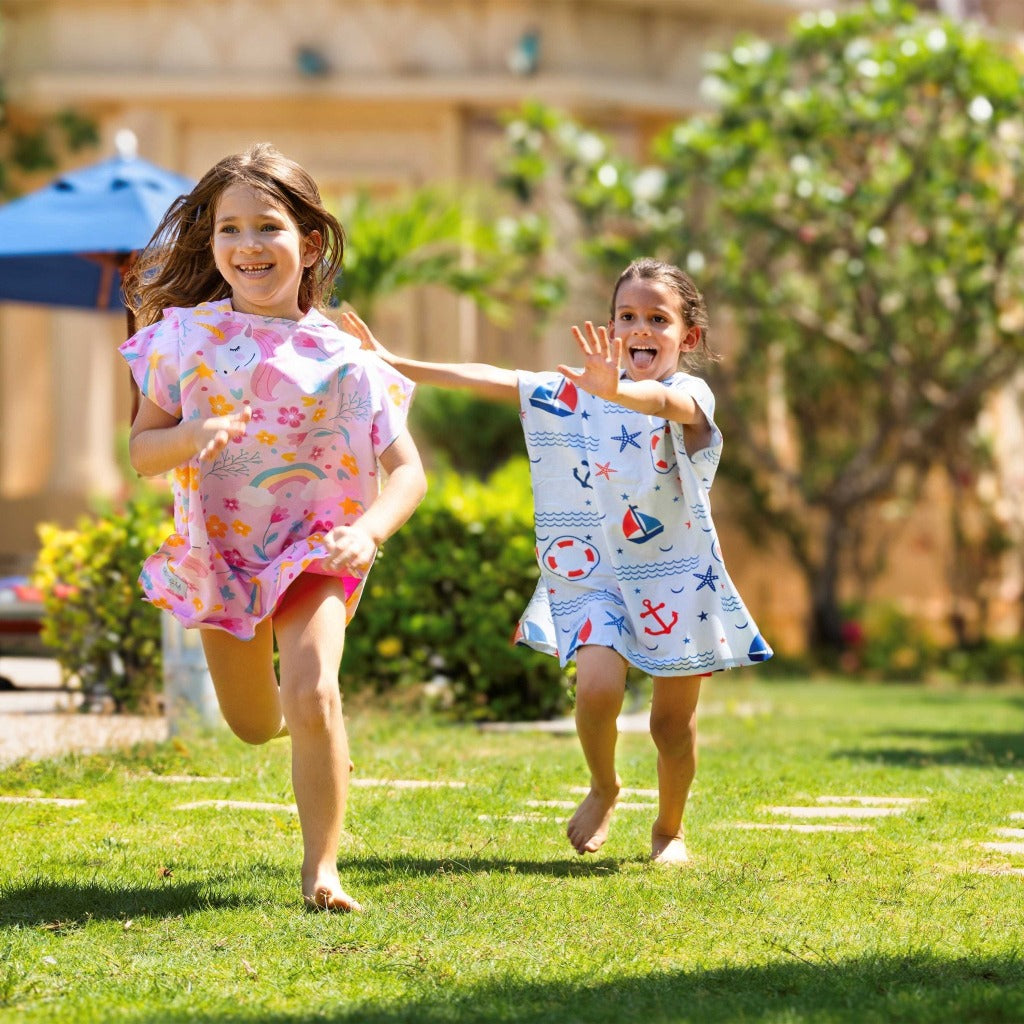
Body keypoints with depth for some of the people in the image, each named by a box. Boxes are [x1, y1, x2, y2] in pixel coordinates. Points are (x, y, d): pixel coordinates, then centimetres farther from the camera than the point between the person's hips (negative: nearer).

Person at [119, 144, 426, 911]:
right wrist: (191, 437, -26)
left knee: (311, 692, -25)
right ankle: (319, 727, 53)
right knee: (254, 725, 15)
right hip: (219, 552, 3)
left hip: (314, 548, -3)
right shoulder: (188, 338, -7)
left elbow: (407, 470, -12)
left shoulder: (341, 358, -13)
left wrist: (368, 531, -31)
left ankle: (322, 867, -12)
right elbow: (140, 450, -4)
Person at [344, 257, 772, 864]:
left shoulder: (690, 396, -12)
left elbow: (661, 401, -37)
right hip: (596, 575, 2)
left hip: (676, 576, -2)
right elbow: (489, 380, 1)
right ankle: (604, 789, 11)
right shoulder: (570, 393, 2)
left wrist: (616, 389, -60)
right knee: (597, 687, -20)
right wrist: (394, 363, -4)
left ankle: (670, 829, 30)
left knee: (674, 722, 4)